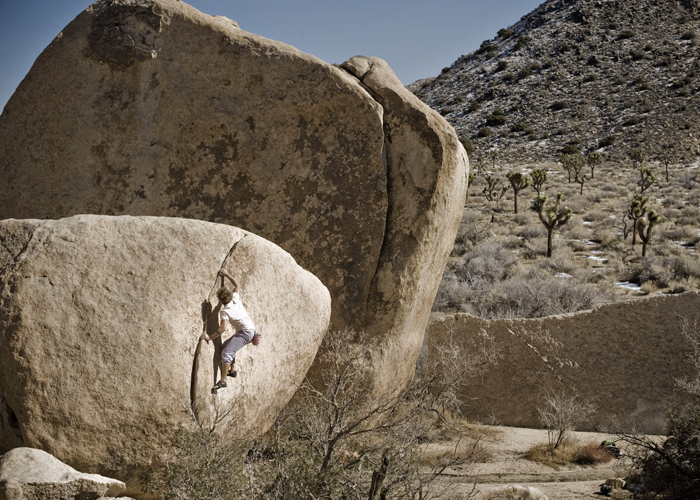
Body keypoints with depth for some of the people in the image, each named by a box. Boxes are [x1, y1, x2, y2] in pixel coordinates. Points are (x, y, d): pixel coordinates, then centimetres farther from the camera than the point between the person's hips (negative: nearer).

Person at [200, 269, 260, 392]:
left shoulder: (225, 311, -10)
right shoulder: (236, 298, 9)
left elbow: (223, 328, -20)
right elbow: (237, 285, 27)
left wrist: (210, 337, -12)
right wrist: (227, 275, 35)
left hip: (245, 331, -9)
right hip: (251, 329, 9)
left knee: (226, 353, -17)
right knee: (226, 346, 24)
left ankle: (223, 381, -24)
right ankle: (232, 370, 28)